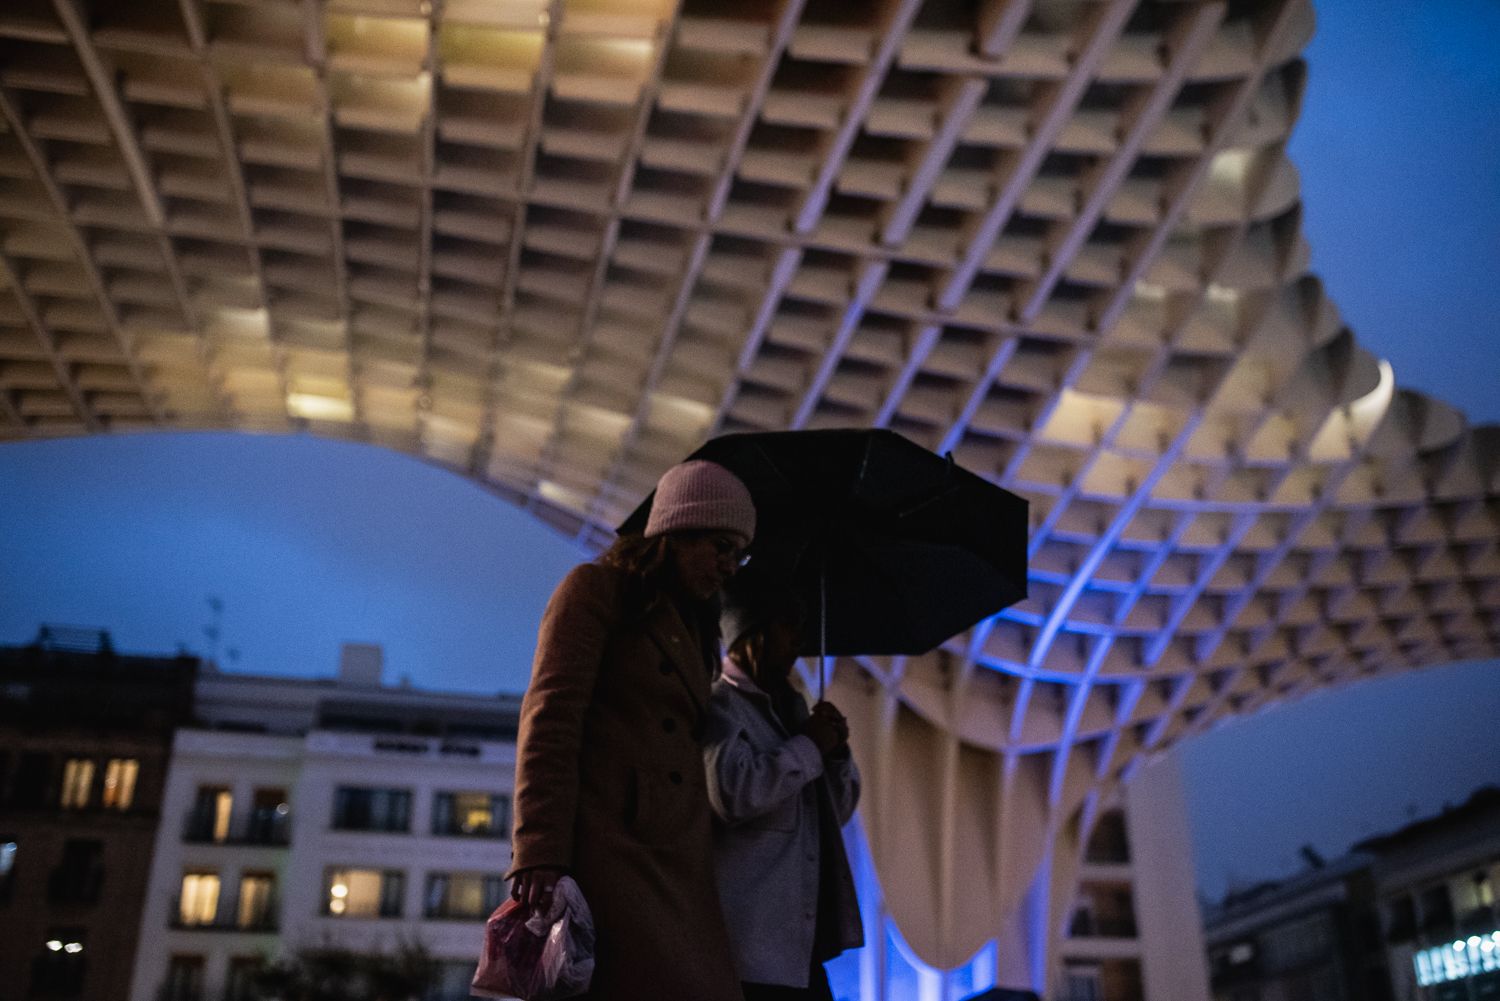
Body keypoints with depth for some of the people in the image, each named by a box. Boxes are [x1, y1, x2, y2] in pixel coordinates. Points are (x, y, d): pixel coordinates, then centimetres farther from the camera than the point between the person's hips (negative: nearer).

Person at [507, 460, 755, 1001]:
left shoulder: (691, 628, 26)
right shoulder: (596, 588, 4)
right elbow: (548, 719, -8)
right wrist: (539, 852, -18)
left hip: (680, 863, 7)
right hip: (613, 846, -7)